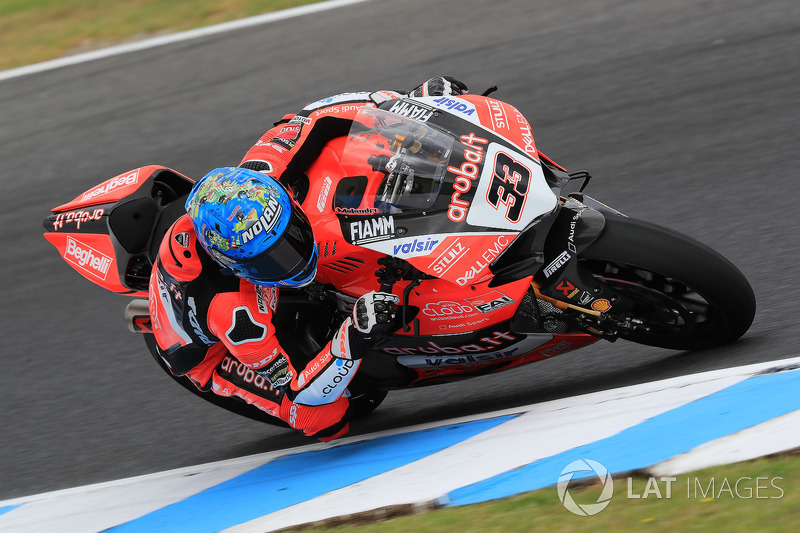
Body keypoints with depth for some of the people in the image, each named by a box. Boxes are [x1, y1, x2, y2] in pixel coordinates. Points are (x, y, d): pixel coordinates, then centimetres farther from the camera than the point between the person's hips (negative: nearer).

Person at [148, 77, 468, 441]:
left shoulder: (251, 184, -33)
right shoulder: (234, 314, -46)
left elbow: (313, 120, -20)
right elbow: (298, 392, -39)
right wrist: (356, 336, -53)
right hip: (212, 351, -6)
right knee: (328, 419, -22)